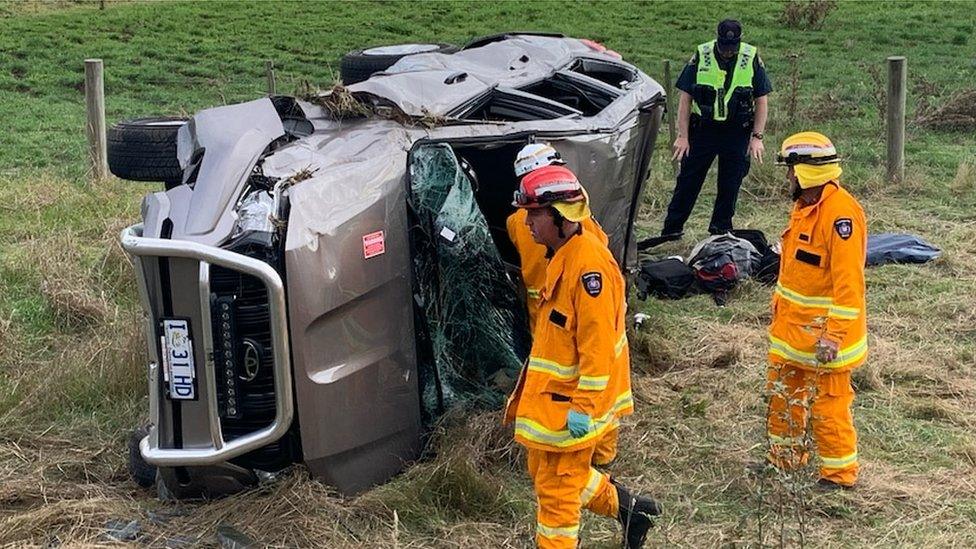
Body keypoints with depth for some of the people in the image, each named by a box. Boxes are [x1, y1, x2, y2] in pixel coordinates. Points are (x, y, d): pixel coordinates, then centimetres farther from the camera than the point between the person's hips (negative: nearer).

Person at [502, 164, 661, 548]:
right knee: (542, 470, 21)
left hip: (570, 404, -10)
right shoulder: (562, 255, 8)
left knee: (557, 489, 2)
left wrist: (583, 407, -24)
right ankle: (626, 507, 33)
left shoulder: (588, 262, -24)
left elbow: (597, 343, -26)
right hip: (551, 394, 10)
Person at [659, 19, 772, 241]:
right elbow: (685, 98, -1)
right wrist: (683, 136, -5)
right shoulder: (700, 57, -5)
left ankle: (721, 229, 19)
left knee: (730, 184, 6)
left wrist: (757, 137, -5)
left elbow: (761, 101, 2)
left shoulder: (752, 59, -3)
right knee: (688, 180, 3)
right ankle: (672, 228, 11)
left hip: (737, 133, 1)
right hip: (702, 130, 0)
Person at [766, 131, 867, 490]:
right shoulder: (804, 206, 8)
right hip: (792, 326, 10)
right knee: (783, 393, 20)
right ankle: (785, 457, 36)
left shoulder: (841, 213, -23)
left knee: (828, 403, 1)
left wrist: (833, 335, -27)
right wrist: (779, 306, 21)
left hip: (823, 333, -10)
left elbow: (848, 281, -26)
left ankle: (840, 472, 16)